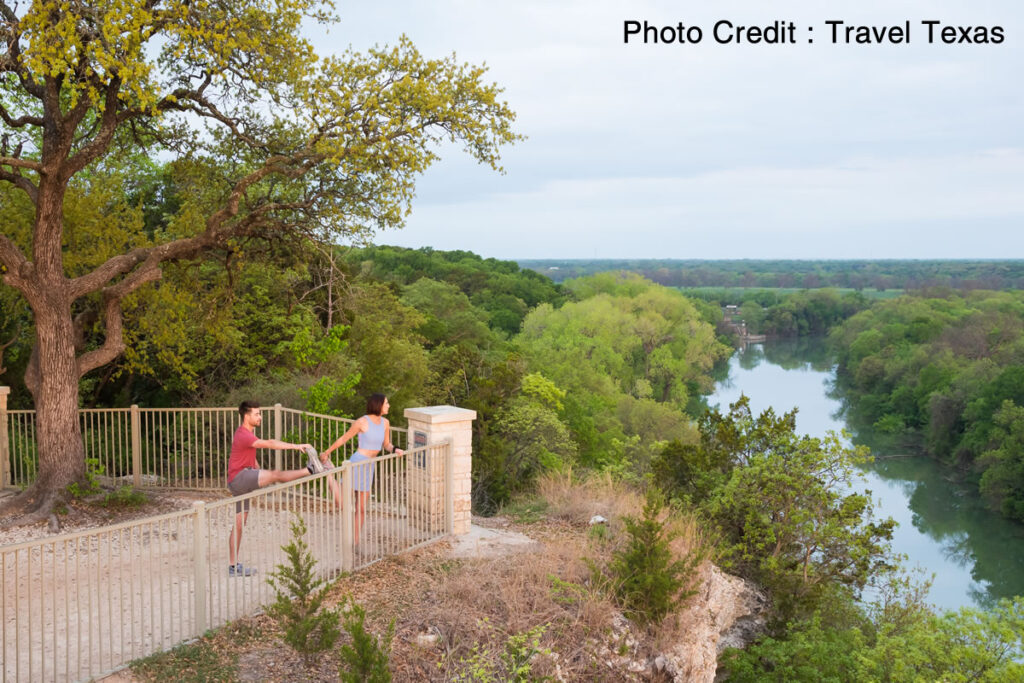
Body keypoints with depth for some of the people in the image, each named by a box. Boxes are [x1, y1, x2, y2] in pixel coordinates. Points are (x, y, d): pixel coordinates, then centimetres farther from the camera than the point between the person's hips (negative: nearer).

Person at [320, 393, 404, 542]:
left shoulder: (385, 423, 7)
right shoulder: (362, 422, -11)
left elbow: (386, 444, 17)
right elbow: (343, 438, -1)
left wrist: (395, 449, -6)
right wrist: (327, 452, 7)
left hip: (369, 467, 6)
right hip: (357, 463, -6)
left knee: (361, 508, 11)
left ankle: (356, 540, 23)